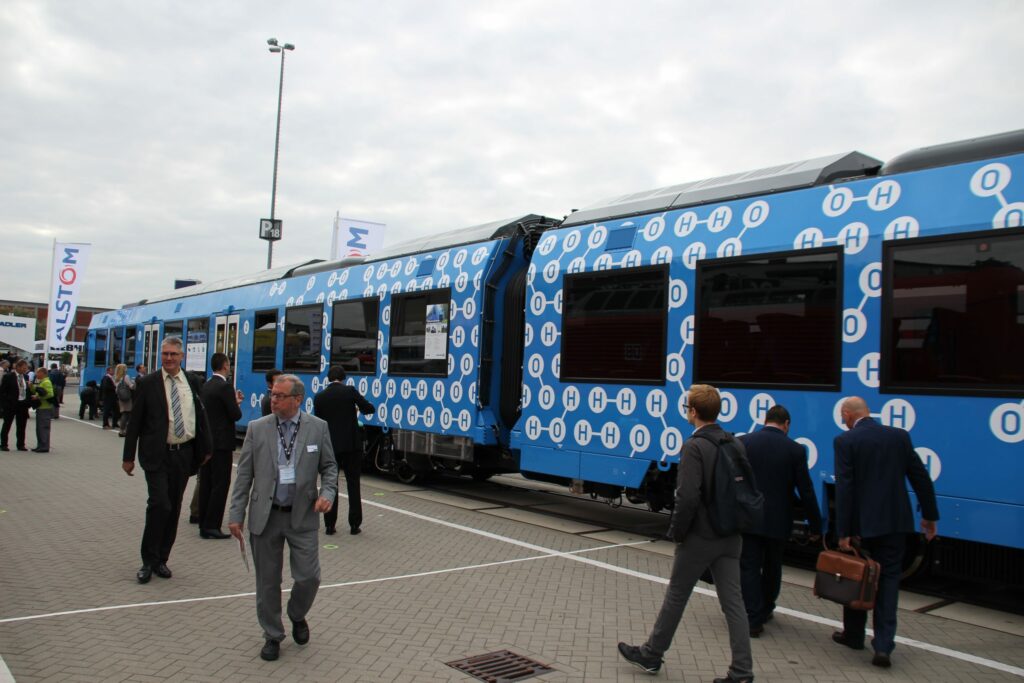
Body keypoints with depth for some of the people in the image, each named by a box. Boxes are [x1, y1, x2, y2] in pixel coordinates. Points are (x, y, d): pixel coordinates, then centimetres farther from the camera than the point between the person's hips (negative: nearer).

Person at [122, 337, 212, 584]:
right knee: (159, 504, -13)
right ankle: (148, 561, 3)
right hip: (157, 455, -3)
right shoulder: (147, 383, -2)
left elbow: (201, 416, 13)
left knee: (174, 509, 9)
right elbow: (134, 422, 0)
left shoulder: (192, 383, 6)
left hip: (184, 454, 4)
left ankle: (161, 559, 22)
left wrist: (205, 448, 11)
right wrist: (128, 456, -1)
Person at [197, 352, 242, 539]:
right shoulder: (225, 386, -14)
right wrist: (237, 403, 5)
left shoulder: (205, 387, 11)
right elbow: (236, 415, -16)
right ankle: (211, 526, -4)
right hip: (221, 442, -8)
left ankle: (204, 524, 17)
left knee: (206, 483, 11)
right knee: (221, 484, -4)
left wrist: (234, 401, 14)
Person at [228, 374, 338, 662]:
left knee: (309, 577, -1)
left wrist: (327, 493, -12)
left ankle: (297, 616, 32)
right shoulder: (257, 428, -1)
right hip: (265, 516, 1)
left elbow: (329, 466, 7)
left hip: (302, 516, 0)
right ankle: (272, 636, 27)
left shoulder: (318, 428, -1)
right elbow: (244, 475, 1)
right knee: (267, 581, 9)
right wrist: (236, 514, -2)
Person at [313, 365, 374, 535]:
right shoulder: (350, 390, -6)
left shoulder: (319, 397, -1)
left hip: (330, 446, 1)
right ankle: (354, 524, 9)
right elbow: (369, 408, -1)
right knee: (353, 484, 7)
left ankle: (330, 525, 9)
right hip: (352, 444, -1)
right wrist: (357, 408, 19)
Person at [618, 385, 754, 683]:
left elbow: (688, 497, -24)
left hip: (699, 537, -6)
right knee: (732, 601, 9)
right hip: (730, 537, 6)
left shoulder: (694, 447, -19)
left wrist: (677, 531, -11)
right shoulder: (735, 444, 4)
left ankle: (651, 654, 25)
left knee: (676, 596, 9)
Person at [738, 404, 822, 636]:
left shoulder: (742, 443, -5)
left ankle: (754, 619, 3)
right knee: (772, 567, 20)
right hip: (777, 521, 1)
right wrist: (815, 526, 5)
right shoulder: (795, 450, -6)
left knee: (749, 568, 5)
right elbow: (806, 492, -4)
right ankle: (765, 610, 36)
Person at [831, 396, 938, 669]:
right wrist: (930, 515, 14)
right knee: (888, 579, 8)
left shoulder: (845, 441, -10)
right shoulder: (900, 436, 2)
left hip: (861, 523, -3)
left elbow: (843, 488, -15)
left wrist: (843, 531, -13)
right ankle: (883, 645, -1)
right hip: (896, 521, 3)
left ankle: (853, 635, 30)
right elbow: (921, 477, 5)